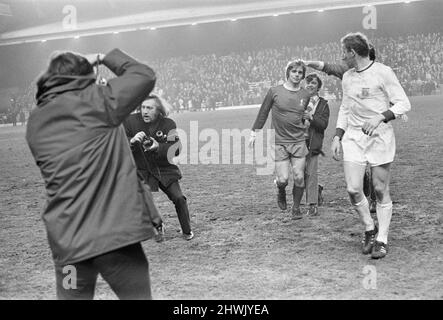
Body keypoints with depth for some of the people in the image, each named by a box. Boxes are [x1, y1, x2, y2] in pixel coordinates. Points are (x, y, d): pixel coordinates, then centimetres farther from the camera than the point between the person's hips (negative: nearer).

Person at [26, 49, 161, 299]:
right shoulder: (94, 101, -7)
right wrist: (106, 58, 12)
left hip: (66, 241, 5)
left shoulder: (35, 123, 10)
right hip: (115, 233, -5)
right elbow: (145, 76, 0)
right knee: (137, 294, 10)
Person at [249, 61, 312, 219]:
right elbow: (263, 113, 8)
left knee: (299, 177, -5)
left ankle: (296, 208, 15)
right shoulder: (274, 91, -2)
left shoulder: (305, 95, 5)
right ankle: (281, 192, 27)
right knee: (283, 179, -9)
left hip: (299, 142, 2)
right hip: (279, 142, -2)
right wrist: (254, 133, 10)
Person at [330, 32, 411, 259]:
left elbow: (403, 104, -9)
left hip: (380, 137, -4)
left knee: (380, 191, 1)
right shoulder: (347, 77, 11)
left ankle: (382, 240, 13)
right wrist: (337, 137, 12)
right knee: (353, 189, -6)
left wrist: (380, 117, -23)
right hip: (353, 138, 5)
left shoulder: (382, 72, -7)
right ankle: (369, 229, 18)